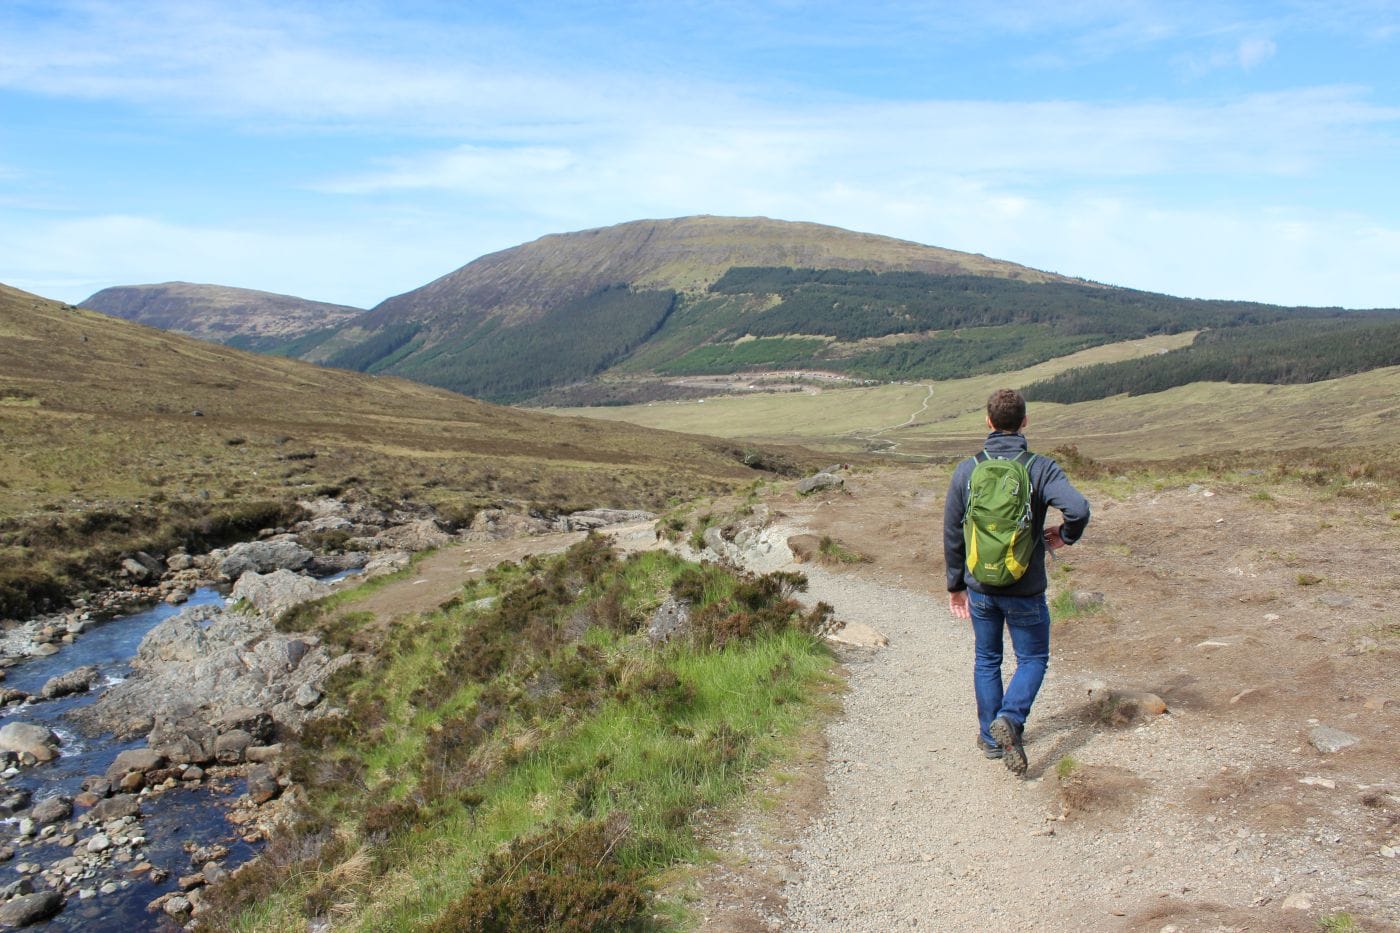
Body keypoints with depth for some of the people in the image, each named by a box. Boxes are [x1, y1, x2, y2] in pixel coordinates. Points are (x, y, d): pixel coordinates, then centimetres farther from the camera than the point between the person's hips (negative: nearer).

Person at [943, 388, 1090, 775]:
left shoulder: (966, 470, -4)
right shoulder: (1041, 468, -12)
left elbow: (952, 535, 1)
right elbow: (1079, 508, -28)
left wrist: (956, 585, 13)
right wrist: (1065, 536, -4)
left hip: (980, 587, 3)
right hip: (1025, 590, -3)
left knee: (986, 660, 18)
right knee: (1033, 659, 14)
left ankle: (990, 737, 24)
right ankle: (1010, 718, -8)